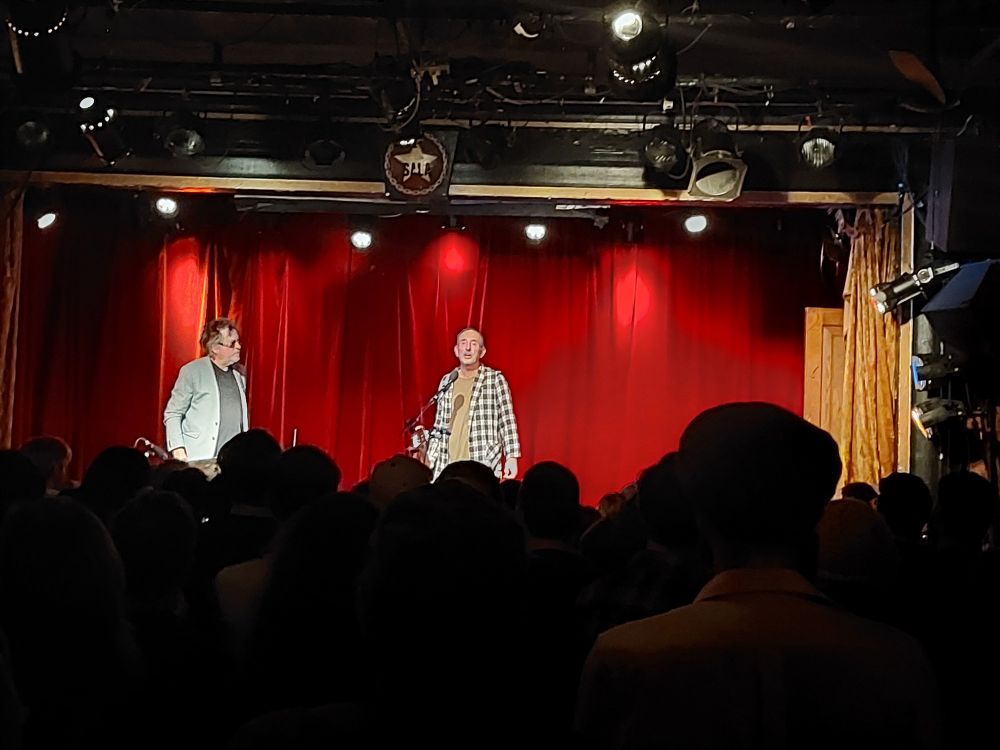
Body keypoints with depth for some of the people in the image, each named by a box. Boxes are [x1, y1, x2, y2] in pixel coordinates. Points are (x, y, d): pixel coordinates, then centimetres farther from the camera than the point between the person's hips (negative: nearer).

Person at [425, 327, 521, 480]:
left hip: (484, 466, -3)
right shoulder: (446, 382, 14)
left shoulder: (495, 379, 3)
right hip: (448, 465, 3)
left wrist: (511, 456, -9)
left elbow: (507, 421, -1)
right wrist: (430, 459, 14)